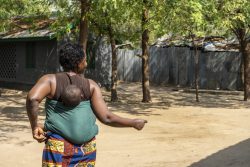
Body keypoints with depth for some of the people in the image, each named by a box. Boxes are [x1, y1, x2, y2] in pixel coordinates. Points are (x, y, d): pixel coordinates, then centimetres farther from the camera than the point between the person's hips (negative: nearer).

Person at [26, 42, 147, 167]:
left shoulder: (50, 80, -3)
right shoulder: (91, 86, 0)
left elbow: (32, 99, -22)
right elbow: (106, 118, -5)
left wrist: (34, 126, -9)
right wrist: (133, 123, 8)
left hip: (58, 146, -2)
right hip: (87, 147, 2)